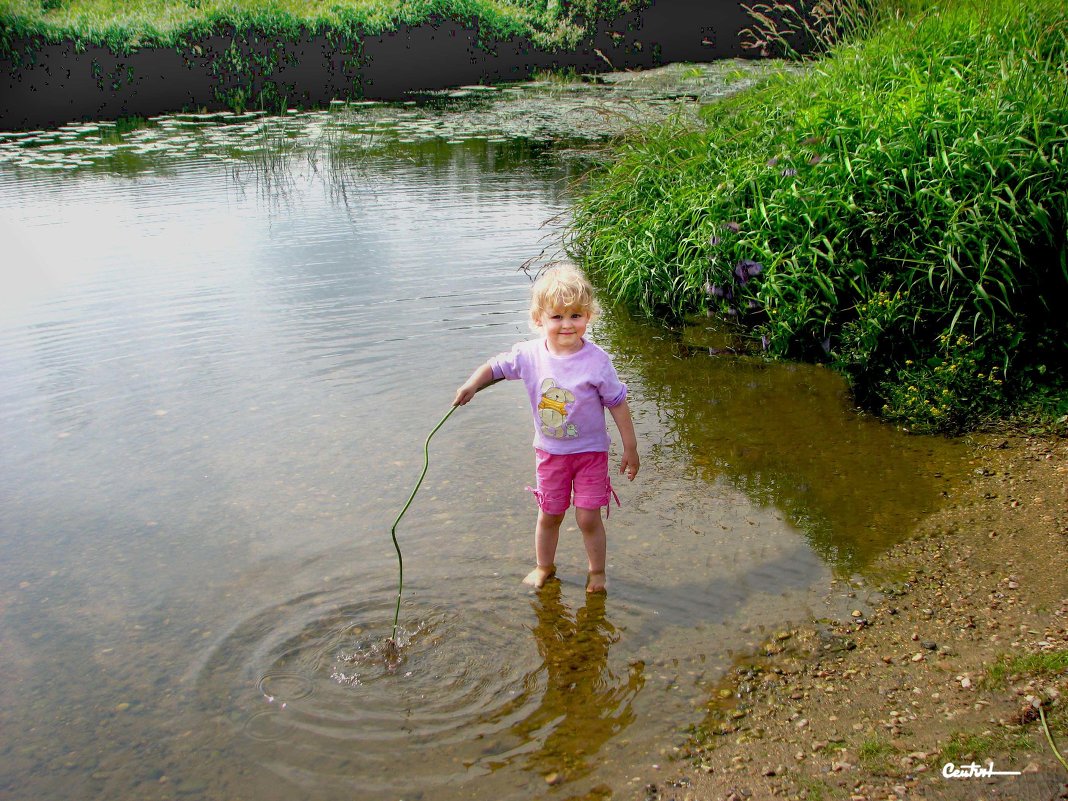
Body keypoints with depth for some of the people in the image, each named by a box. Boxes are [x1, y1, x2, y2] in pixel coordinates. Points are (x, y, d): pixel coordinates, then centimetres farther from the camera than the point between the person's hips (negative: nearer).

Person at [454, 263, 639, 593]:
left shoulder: (596, 361, -21)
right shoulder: (529, 354, -14)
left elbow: (618, 404, -12)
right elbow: (495, 367, 1)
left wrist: (630, 448, -6)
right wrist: (472, 384, -19)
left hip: (590, 451, -3)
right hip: (550, 452, 3)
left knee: (588, 518, 1)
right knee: (549, 515, 16)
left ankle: (597, 571, 26)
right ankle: (544, 566, 40)